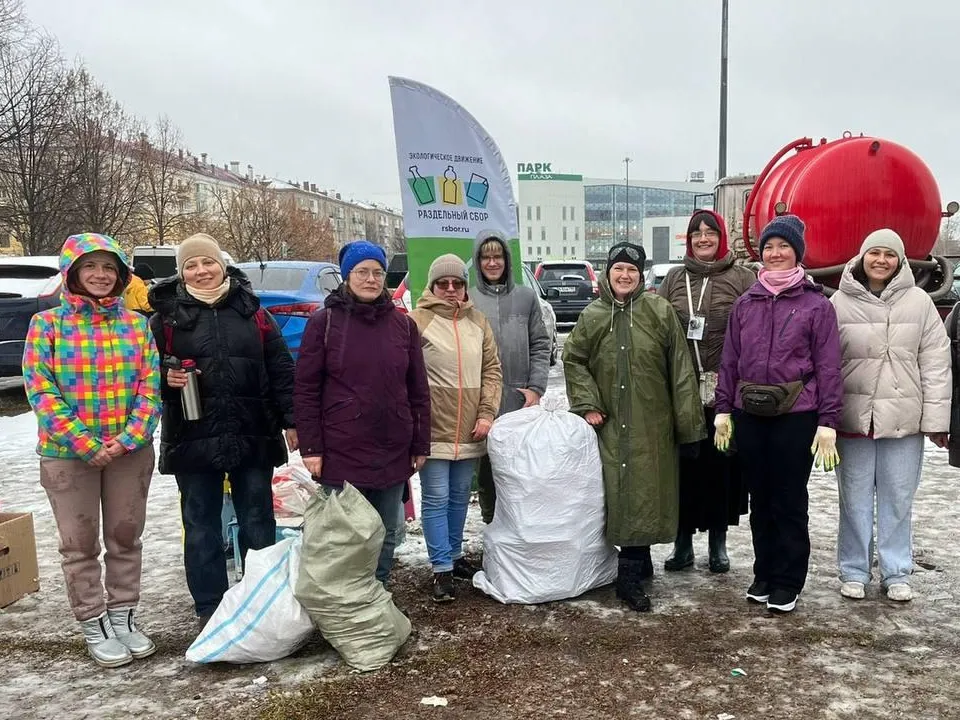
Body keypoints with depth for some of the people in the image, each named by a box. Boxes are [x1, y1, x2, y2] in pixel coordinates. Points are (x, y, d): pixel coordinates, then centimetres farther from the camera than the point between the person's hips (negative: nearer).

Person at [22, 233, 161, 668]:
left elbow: (150, 387, 0)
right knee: (80, 545, 8)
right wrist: (85, 443, -17)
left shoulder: (135, 324, 3)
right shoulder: (47, 324, -4)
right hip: (68, 455, -2)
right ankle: (94, 626, 22)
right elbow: (41, 390, -10)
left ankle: (123, 617, 28)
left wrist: (129, 438, -14)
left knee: (126, 537, 13)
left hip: (130, 451, 3)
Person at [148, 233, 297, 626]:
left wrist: (290, 420, 1)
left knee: (258, 521, 12)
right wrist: (166, 378, -17)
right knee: (201, 525, 9)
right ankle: (209, 607, 22)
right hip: (193, 439, -1)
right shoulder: (166, 316, 1)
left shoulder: (252, 312, 5)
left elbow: (280, 370, 6)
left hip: (253, 437, 1)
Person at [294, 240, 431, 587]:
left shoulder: (403, 325, 6)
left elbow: (418, 390, 9)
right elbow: (306, 390, -4)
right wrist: (311, 448, -9)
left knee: (386, 535, 14)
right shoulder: (324, 322, -3)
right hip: (341, 453, -3)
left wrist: (421, 445, 7)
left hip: (393, 453, 4)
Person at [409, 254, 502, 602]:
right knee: (436, 499, 0)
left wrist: (487, 413, -1)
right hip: (434, 429, -5)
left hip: (470, 430, 5)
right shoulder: (418, 321, -8)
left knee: (460, 496, 17)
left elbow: (492, 370, 9)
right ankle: (442, 569, 9)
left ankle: (454, 554, 33)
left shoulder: (478, 322, 8)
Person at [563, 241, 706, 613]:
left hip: (652, 425, -2)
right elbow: (574, 361, 13)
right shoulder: (592, 316, 6)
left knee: (644, 495, -1)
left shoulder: (660, 311, -1)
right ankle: (639, 565, 20)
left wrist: (688, 424, -3)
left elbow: (680, 370, -2)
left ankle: (630, 576, 7)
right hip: (610, 424, 2)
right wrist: (587, 404, -1)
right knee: (622, 496, 3)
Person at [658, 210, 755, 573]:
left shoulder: (742, 278, 3)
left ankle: (718, 541, 22)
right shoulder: (674, 279, 11)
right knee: (683, 464, 5)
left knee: (722, 464, 6)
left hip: (726, 390, -2)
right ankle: (683, 540, 19)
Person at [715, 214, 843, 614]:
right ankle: (764, 574, 28)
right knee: (760, 499, 13)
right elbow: (729, 360, 11)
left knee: (790, 501, 4)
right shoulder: (745, 304, 9)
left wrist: (828, 421, -9)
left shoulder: (816, 304, -2)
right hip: (750, 415, 4)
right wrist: (723, 409, 6)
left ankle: (788, 582, 18)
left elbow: (828, 367, -4)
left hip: (796, 416, -4)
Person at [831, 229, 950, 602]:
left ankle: (896, 574, 22)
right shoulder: (840, 303, 0)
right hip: (854, 417, 0)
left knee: (898, 500, 8)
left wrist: (936, 419, -2)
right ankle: (854, 571, 21)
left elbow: (935, 365, 2)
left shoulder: (919, 302, 2)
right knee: (855, 499, 8)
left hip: (904, 419, 1)